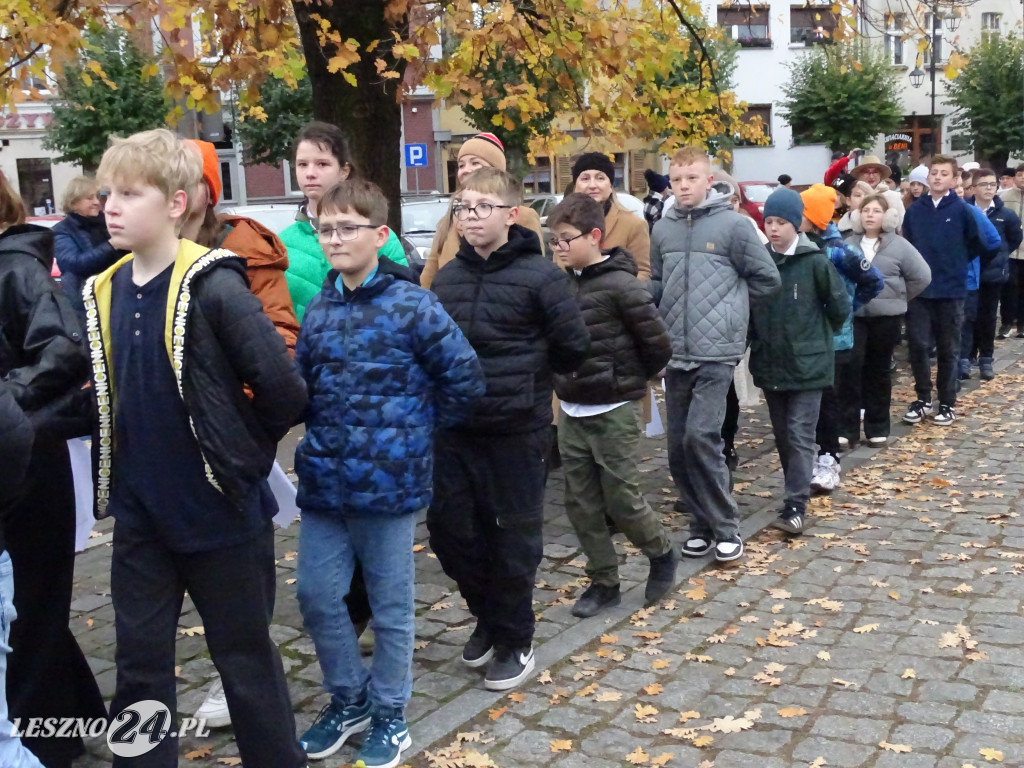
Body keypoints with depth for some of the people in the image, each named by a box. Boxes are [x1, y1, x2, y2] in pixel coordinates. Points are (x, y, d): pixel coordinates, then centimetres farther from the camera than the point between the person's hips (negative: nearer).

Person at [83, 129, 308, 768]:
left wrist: (242, 457, -7)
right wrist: (125, 463, 7)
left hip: (221, 511, -6)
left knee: (246, 657, 11)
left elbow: (283, 388, -20)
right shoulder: (102, 294, 4)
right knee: (140, 662, 15)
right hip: (140, 514, 6)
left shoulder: (213, 288, -18)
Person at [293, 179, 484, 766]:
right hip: (323, 481, 5)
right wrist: (321, 434, 2)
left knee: (391, 605, 9)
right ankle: (348, 698, 33)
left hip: (388, 483, -5)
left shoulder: (412, 306, -11)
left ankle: (390, 715, 28)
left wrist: (419, 431, -1)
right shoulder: (318, 309, 7)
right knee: (317, 596, 11)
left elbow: (465, 379, -10)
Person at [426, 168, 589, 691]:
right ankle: (488, 615, 35)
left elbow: (573, 345, -9)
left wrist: (527, 377, 3)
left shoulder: (539, 276, -11)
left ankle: (513, 643, 24)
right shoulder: (447, 277, 6)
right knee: (448, 530, 11)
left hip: (517, 431, -5)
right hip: (454, 431, 5)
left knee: (513, 540, 7)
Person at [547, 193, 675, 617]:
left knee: (621, 499, 1)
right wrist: (566, 379, 8)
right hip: (572, 412, 7)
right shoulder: (563, 283, 5)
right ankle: (604, 581, 23)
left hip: (614, 412, -7)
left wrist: (627, 380, 1)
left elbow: (658, 345, -13)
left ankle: (662, 554, 28)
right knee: (580, 502, 9)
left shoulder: (620, 285, -15)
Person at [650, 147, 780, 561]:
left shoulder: (733, 224, -5)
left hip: (716, 352, -5)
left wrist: (727, 307, 6)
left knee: (700, 436, -15)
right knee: (678, 446, 8)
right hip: (675, 353, 5)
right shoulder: (662, 230, 8)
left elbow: (767, 278, 1)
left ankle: (725, 527, 1)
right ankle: (702, 522, 24)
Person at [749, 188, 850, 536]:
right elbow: (748, 305, 10)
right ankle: (798, 492, 28)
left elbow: (840, 305, -3)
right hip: (769, 364, 4)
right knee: (783, 436, 13)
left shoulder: (815, 261, -10)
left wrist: (821, 334, 9)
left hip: (807, 363, -4)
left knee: (800, 436, -6)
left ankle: (795, 507, -7)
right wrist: (755, 340, 7)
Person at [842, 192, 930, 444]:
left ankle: (878, 428, 18)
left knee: (879, 372, 8)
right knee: (849, 369, -7)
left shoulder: (899, 245, -2)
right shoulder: (848, 244, 4)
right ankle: (846, 428, -1)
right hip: (852, 315, 1)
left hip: (886, 317, -1)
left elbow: (922, 276, 0)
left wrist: (899, 298, 3)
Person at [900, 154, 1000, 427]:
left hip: (951, 290, -2)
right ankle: (923, 399, 17)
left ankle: (947, 403, 19)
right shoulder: (914, 210, 1)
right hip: (919, 290, 2)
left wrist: (958, 262, 10)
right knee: (918, 345, 1)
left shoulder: (962, 210, -6)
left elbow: (982, 243, 2)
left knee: (948, 350, 8)